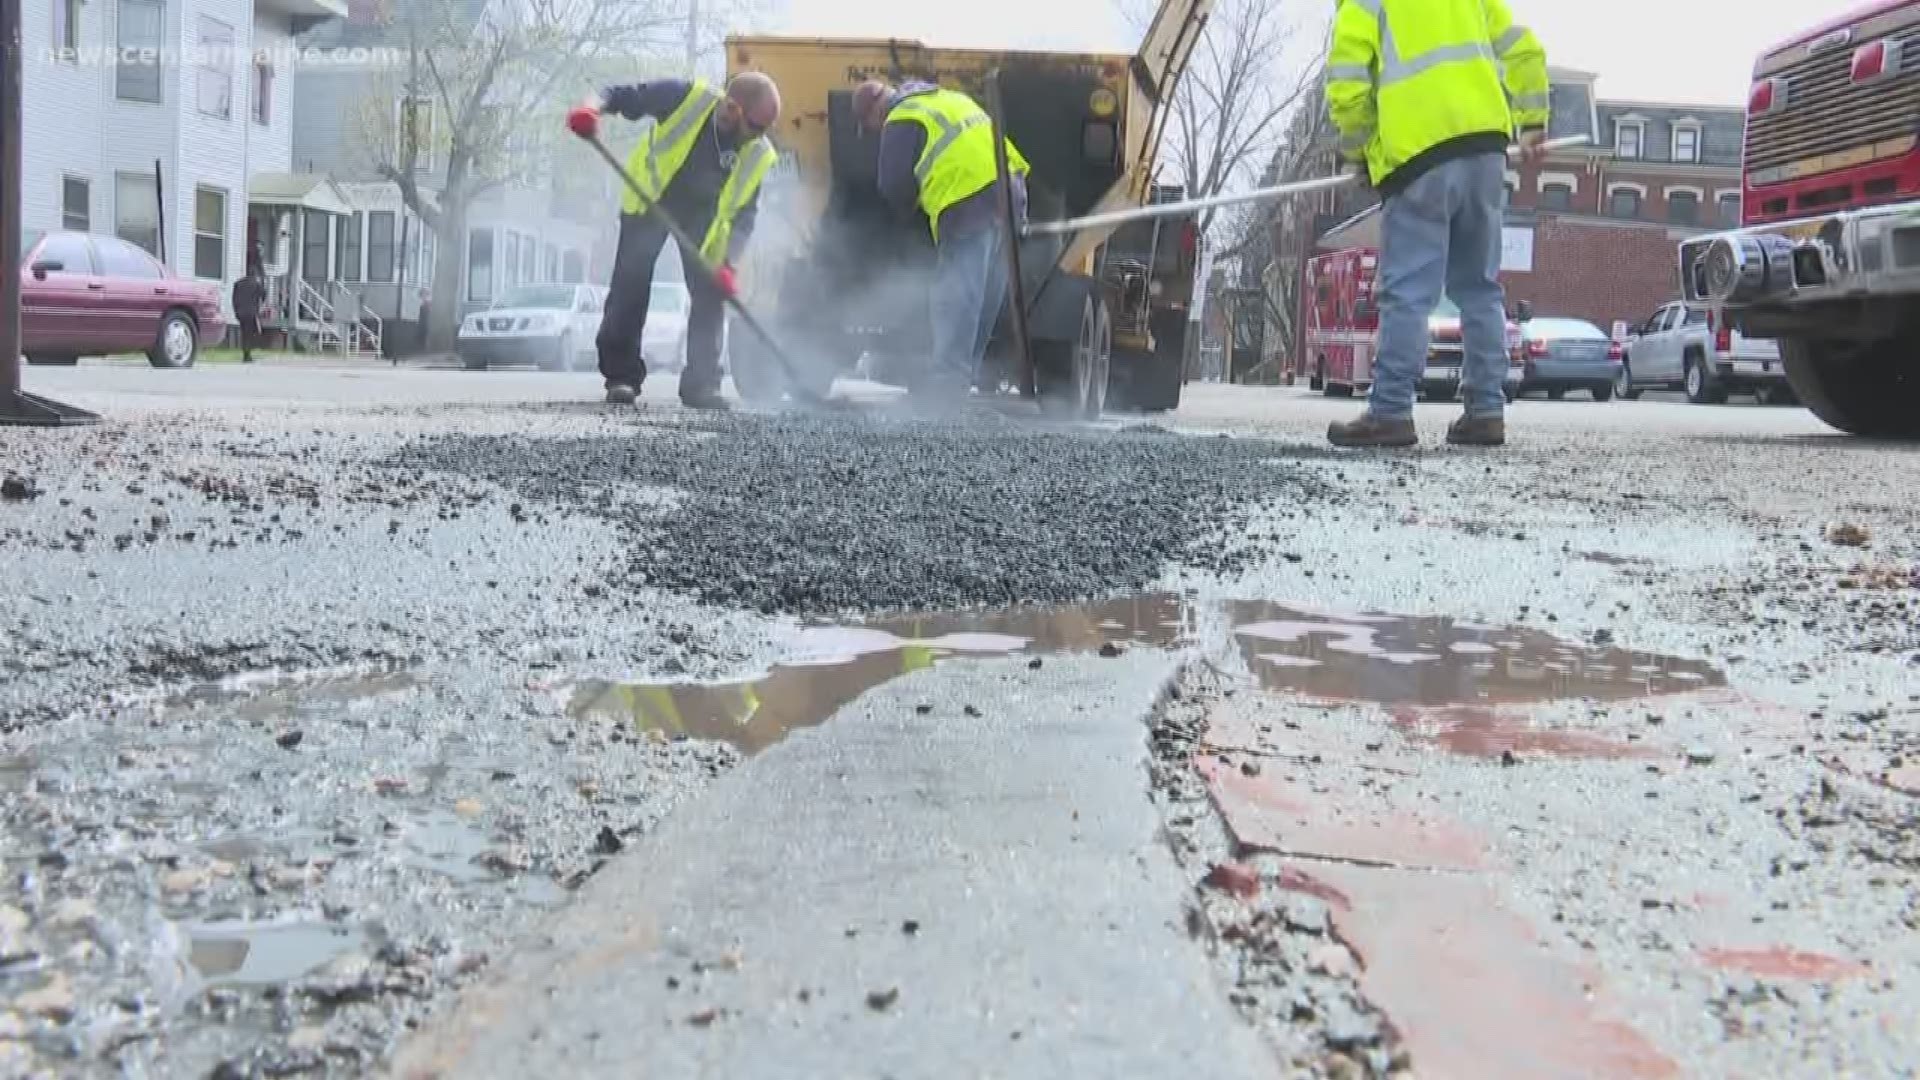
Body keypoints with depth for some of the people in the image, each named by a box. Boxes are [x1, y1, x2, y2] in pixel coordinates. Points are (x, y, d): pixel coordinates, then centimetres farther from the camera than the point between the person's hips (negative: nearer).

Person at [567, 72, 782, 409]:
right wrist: (593, 107, -41)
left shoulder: (759, 155, -20)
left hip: (704, 212, 2)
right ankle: (621, 377, 2)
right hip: (650, 198, -2)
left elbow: (743, 214, -14)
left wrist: (727, 264, -26)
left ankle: (701, 383, -1)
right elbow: (623, 95, -20)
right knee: (630, 284, -7)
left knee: (710, 293, -7)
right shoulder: (685, 98, -29)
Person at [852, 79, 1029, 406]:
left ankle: (946, 389, -14)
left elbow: (894, 188, 0)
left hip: (970, 207, -8)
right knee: (983, 304, 12)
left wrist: (908, 209, 20)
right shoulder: (948, 99, 25)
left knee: (954, 302, -9)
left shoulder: (902, 121, 0)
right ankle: (964, 379, 20)